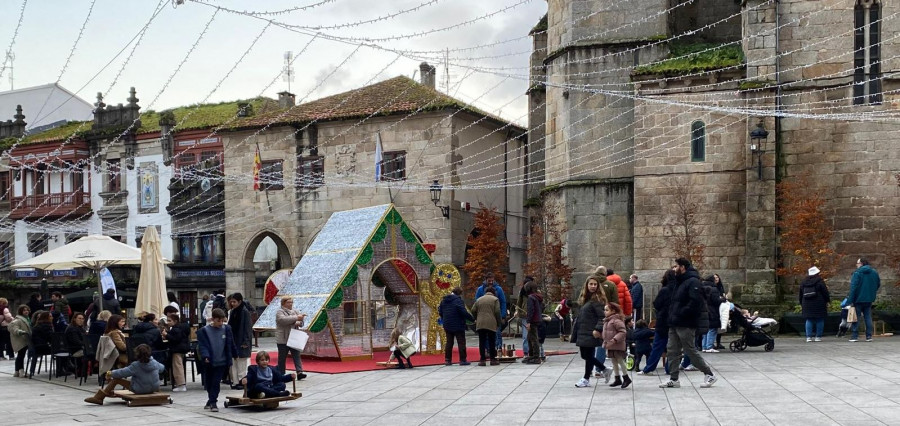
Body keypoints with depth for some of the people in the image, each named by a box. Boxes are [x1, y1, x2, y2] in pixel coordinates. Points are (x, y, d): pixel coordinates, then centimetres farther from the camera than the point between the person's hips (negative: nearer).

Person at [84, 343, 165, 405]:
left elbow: (122, 372, -12)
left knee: (116, 379, -3)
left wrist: (110, 373, 3)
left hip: (140, 390, -6)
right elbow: (162, 368, 15)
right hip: (154, 388, 6)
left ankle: (99, 398, -1)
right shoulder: (155, 363, -5)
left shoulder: (136, 366, -18)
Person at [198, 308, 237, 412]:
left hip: (221, 361, 0)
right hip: (209, 362, 0)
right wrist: (205, 356, -26)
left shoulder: (226, 329, 1)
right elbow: (202, 345, -11)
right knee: (209, 383, 13)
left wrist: (235, 354, 19)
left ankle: (212, 402, 1)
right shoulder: (204, 331, -6)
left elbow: (231, 344, 11)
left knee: (216, 383, -4)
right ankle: (211, 401, 30)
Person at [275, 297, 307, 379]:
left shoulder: (294, 312, 14)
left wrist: (299, 322, -16)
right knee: (282, 358, 4)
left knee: (296, 355, -6)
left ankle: (299, 372, -13)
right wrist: (296, 318, -28)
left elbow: (303, 318, 7)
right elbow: (283, 320, -25)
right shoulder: (279, 312, -5)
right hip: (283, 340, -5)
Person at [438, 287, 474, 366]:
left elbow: (440, 312, 13)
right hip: (458, 326, -6)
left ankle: (447, 360, 12)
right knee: (461, 342, 2)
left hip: (447, 326, 6)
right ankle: (462, 360, 1)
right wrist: (472, 319, -15)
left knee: (449, 342, 13)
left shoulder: (443, 300, 7)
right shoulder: (458, 300, -16)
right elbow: (464, 312, -22)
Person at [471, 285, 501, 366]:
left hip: (480, 324, 3)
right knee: (492, 342, 4)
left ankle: (482, 359, 2)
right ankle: (493, 359, 6)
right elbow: (497, 311, -5)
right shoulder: (495, 299, 3)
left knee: (482, 342, 4)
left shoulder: (479, 299, 14)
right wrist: (498, 321, 6)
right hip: (491, 324, -3)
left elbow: (473, 311, 9)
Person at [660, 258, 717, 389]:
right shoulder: (679, 282, 18)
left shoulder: (693, 282, -14)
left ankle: (709, 375, 9)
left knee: (690, 351, -3)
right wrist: (672, 315, 10)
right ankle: (673, 379, 11)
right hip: (674, 324, 10)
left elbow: (695, 302, -24)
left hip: (685, 325, -10)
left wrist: (681, 313, -22)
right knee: (672, 350, 7)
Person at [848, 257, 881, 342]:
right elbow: (878, 285, 15)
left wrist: (851, 300, -16)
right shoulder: (874, 272, 7)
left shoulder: (857, 273, -13)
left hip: (858, 299, -5)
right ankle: (869, 336, 8)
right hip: (869, 299, 5)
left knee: (856, 318, 1)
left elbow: (853, 287, -18)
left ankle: (854, 336, -1)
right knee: (868, 317, 10)